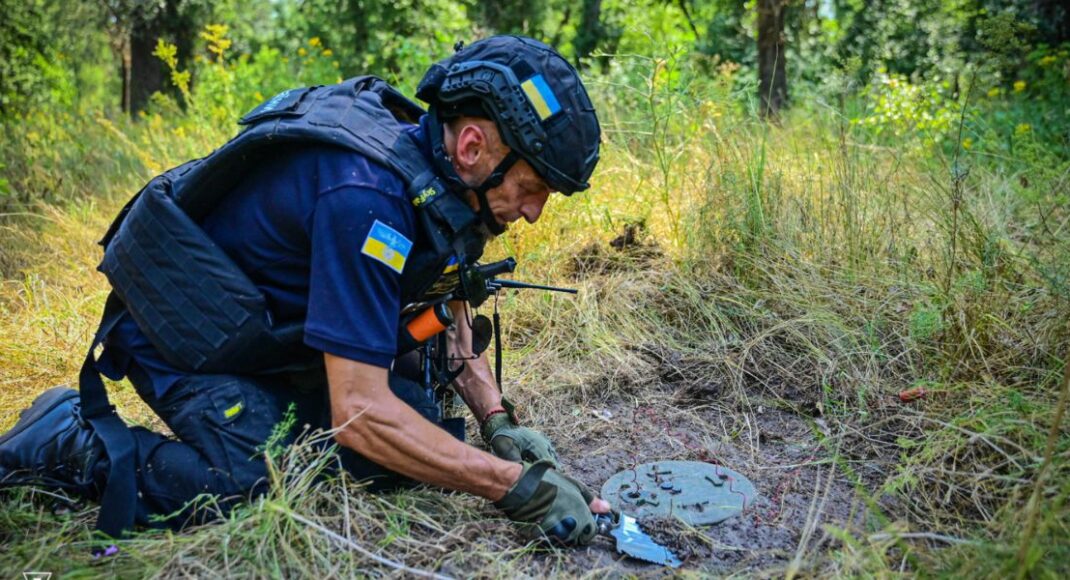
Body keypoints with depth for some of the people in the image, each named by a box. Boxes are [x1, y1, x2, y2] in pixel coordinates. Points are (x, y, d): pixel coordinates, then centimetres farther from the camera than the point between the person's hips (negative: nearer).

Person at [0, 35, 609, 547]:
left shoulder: (444, 176, -9)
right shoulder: (366, 194, -36)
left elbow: (448, 312, 5)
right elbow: (357, 414, -36)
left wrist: (498, 423, -8)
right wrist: (515, 486, -32)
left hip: (277, 332, 8)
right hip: (186, 339, -7)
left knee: (432, 438, -3)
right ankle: (67, 439, -2)